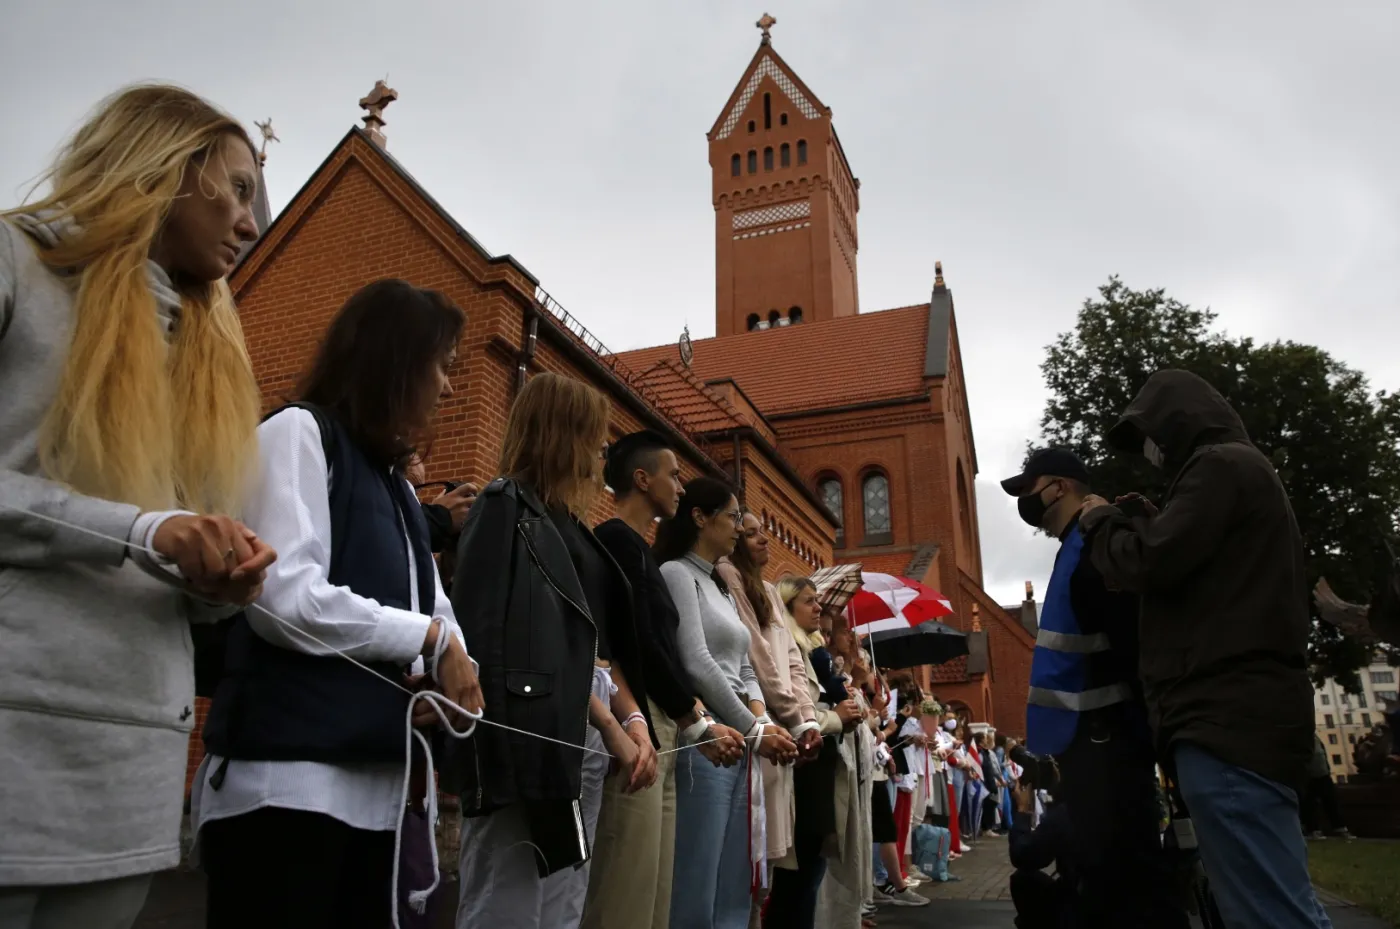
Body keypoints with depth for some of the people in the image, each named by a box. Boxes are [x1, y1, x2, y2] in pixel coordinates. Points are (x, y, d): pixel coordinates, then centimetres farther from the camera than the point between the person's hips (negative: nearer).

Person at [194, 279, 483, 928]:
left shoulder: (396, 485, 21)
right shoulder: (300, 433, -4)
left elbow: (435, 610, 17)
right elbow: (286, 601, -19)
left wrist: (451, 666, -6)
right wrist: (432, 636, -8)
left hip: (375, 788, 8)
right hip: (286, 783, -8)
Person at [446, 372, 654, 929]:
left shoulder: (566, 525, 20)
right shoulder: (507, 508, -5)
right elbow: (536, 645, -14)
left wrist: (634, 721, 2)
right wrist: (613, 724, -12)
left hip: (581, 740, 9)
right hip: (533, 742, -9)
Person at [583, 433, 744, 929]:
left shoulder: (640, 549, 21)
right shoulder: (617, 540, -8)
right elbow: (639, 644, -15)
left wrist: (695, 721, 9)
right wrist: (698, 722, -7)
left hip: (662, 724, 10)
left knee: (652, 888, 12)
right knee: (628, 888, -5)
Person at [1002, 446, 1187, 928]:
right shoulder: (1077, 548, 19)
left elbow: (1134, 635, -21)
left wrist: (1146, 728, -23)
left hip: (1105, 735, -10)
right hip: (1087, 735, 10)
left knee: (1123, 875, -7)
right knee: (1104, 874, 15)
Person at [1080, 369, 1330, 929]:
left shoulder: (1219, 465, -5)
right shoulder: (1242, 471, 27)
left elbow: (1149, 563, -14)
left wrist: (1101, 521, 4)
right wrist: (1137, 519, 20)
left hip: (1228, 716, -11)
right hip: (1242, 712, 11)